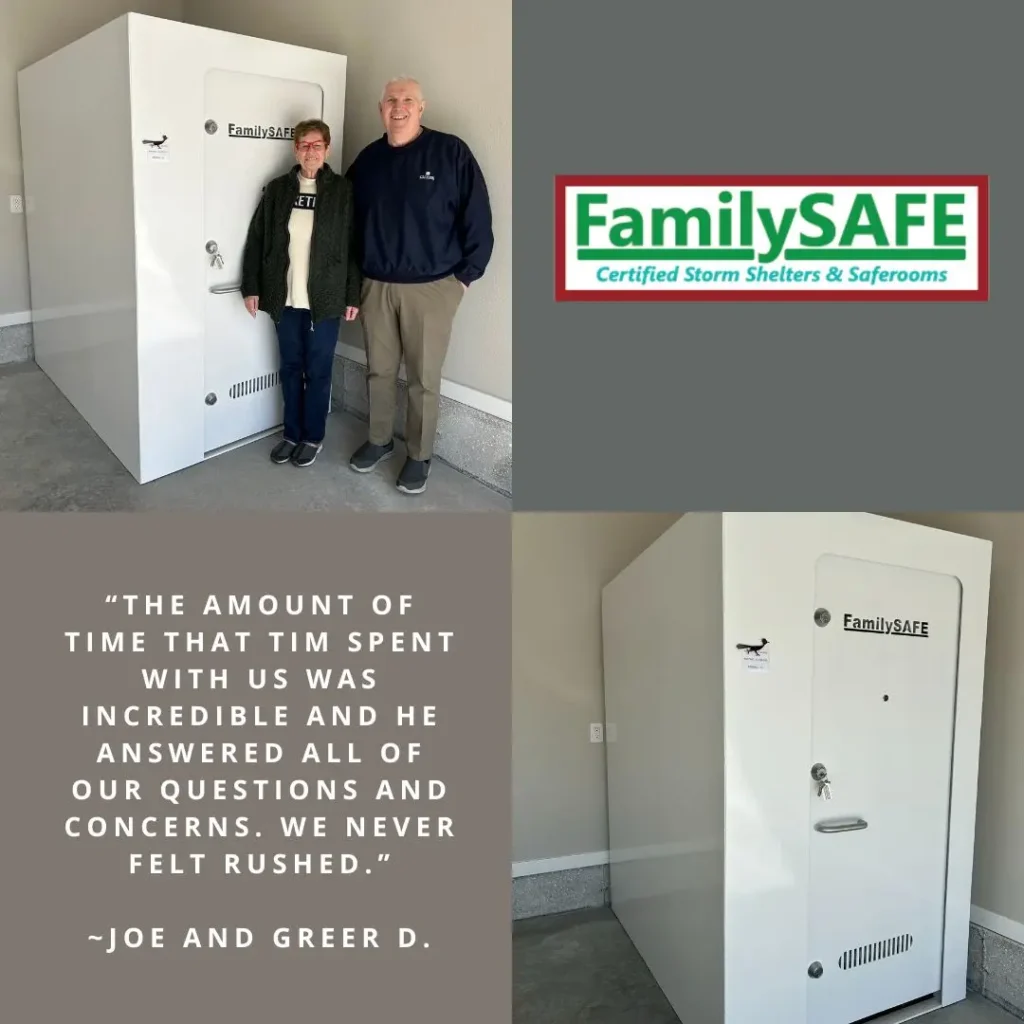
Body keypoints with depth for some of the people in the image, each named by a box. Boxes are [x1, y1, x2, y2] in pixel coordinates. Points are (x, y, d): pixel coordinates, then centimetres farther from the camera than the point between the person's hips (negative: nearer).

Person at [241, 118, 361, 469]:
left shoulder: (343, 190, -4)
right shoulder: (277, 189, 5)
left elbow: (355, 246, -4)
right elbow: (257, 240, 7)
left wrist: (353, 296, -6)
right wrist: (251, 286, 2)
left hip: (325, 299, -3)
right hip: (284, 298, 3)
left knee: (318, 371, 7)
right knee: (290, 368, 12)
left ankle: (313, 437, 20)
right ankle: (292, 433, 25)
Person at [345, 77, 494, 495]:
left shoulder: (451, 152, -8)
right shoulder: (367, 159, 8)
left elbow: (477, 217, -7)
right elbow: (350, 218, 18)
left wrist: (465, 275, -8)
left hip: (431, 287, -4)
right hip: (375, 286, 5)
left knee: (423, 378, 4)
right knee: (378, 371, 14)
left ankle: (420, 455, 18)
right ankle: (379, 440, 32)